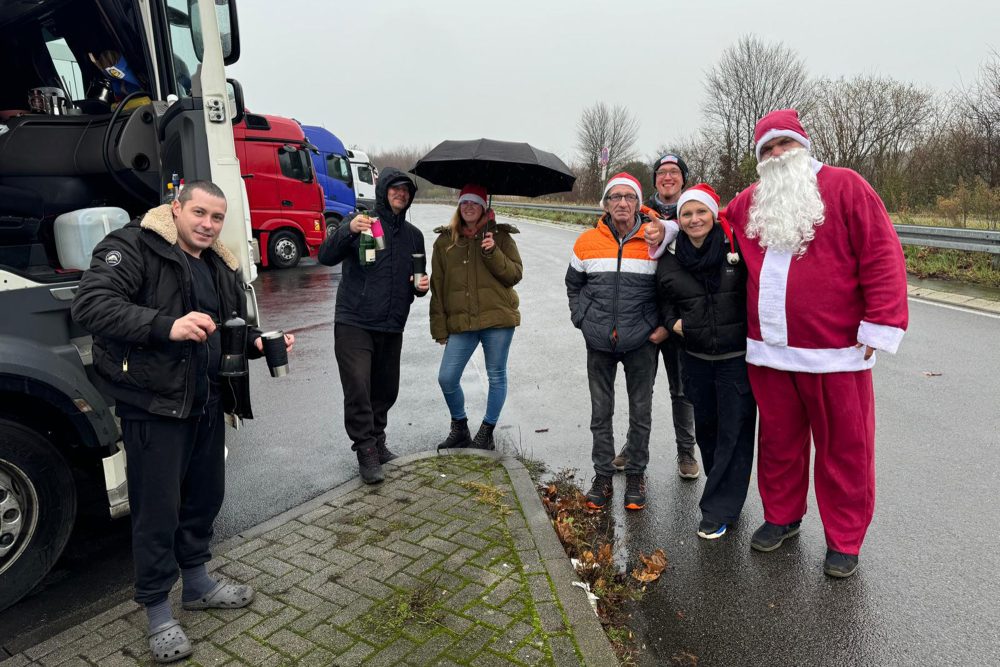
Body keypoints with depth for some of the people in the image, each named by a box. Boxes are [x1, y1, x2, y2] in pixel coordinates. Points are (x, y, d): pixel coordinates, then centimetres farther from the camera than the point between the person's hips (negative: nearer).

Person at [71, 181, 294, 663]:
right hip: (153, 404, -7)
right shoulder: (135, 246, -10)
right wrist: (166, 326, -33)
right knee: (158, 507, 3)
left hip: (207, 402, 8)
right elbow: (90, 305, -21)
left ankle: (196, 582, 38)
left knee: (205, 495, 18)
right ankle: (157, 611, 21)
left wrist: (258, 343, 0)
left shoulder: (221, 267, 14)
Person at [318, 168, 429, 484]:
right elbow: (326, 257, -13)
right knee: (358, 389, -9)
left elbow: (416, 279, 22)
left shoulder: (413, 235, 13)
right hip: (354, 324, -5)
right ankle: (366, 451, 3)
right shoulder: (360, 222, -2)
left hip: (392, 327, 5)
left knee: (386, 390, 12)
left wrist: (421, 286, -2)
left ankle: (377, 442, 30)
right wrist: (348, 230, -30)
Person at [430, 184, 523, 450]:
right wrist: (439, 328, 5)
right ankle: (460, 429, 24)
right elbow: (437, 288, 9)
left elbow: (515, 275, -2)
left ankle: (486, 433, 25)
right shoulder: (445, 241, 9)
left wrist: (493, 253, -17)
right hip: (460, 323, 2)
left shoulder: (500, 236, 4)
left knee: (496, 377, 7)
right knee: (447, 378, 0)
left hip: (497, 320, -2)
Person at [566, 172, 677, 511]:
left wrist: (664, 325, -3)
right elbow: (573, 284, 15)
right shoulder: (587, 242, 1)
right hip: (599, 344, 2)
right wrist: (582, 318, 5)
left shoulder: (656, 240, -4)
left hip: (641, 343, -1)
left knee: (640, 412, 9)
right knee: (600, 412, 10)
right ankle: (603, 476, 24)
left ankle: (636, 476, 24)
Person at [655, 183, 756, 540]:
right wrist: (673, 322, -3)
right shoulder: (670, 261, 2)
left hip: (737, 356, -4)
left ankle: (718, 510, 11)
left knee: (734, 431, 0)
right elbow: (664, 302, 15)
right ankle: (724, 491, 37)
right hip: (696, 358, 4)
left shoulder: (737, 248, -10)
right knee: (706, 427, 15)